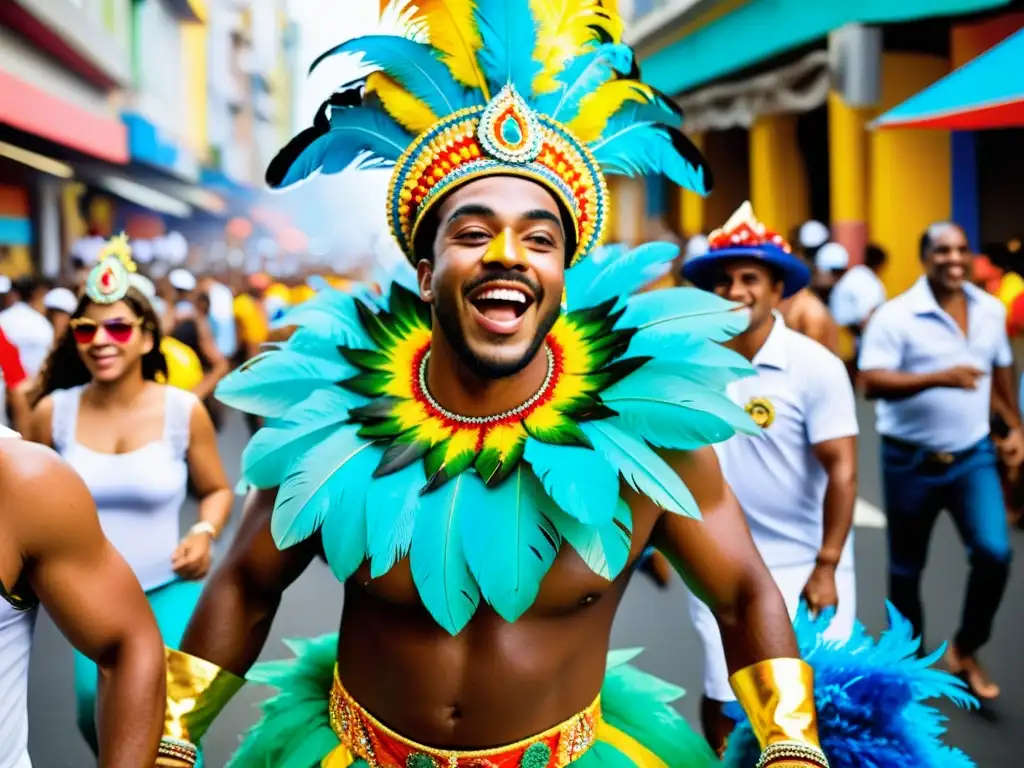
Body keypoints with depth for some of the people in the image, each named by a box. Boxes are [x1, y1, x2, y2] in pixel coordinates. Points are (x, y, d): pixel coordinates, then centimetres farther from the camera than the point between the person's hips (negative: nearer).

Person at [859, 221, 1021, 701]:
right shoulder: (895, 316, -14)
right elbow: (871, 383, -24)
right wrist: (939, 378, -34)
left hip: (972, 456, 3)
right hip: (911, 460, -3)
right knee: (906, 567, 10)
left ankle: (965, 650, 12)